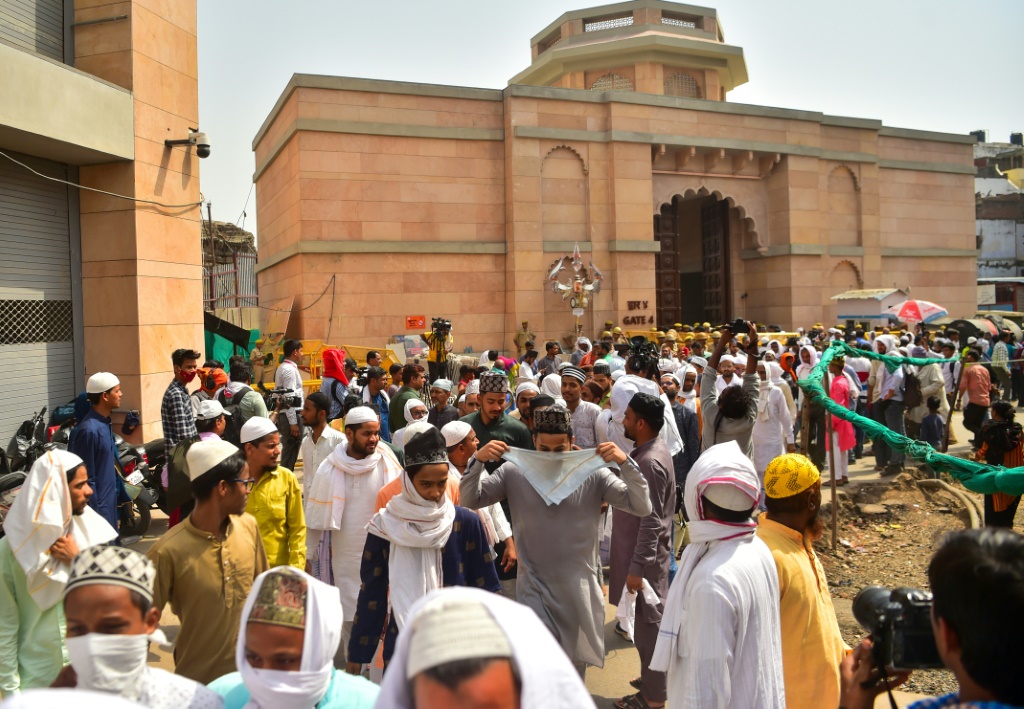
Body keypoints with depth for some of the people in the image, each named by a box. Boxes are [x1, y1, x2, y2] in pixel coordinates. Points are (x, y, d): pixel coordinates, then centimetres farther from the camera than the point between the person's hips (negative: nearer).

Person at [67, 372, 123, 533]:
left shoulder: (104, 424, 7)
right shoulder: (89, 430, -22)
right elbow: (86, 478, -20)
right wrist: (94, 513, -18)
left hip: (109, 503, 9)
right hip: (97, 507, -9)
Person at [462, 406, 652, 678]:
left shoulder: (593, 474, -7)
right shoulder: (515, 472, -6)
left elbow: (642, 507, -11)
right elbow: (470, 500, -3)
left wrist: (625, 463, -25)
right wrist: (478, 461, -19)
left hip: (579, 590, 1)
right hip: (534, 589, -1)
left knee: (574, 668, 19)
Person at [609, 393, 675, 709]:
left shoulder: (650, 462, -25)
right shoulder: (652, 449, 5)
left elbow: (651, 521, -26)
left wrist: (636, 567, -23)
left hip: (646, 556, -10)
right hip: (647, 552, 10)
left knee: (648, 622, 4)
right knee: (650, 619, 21)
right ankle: (653, 678, 37)